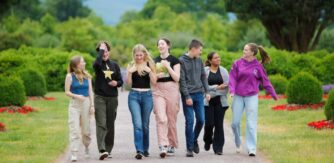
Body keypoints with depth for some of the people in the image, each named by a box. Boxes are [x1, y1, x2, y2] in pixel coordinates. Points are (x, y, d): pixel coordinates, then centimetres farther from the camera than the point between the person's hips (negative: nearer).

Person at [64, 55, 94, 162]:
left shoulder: (87, 76, 6)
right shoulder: (70, 76, -3)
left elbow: (90, 91, 7)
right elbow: (67, 92, -4)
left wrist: (92, 105, 1)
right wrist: (76, 96, -21)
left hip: (86, 103, 3)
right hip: (74, 104, -3)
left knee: (86, 130, 10)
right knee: (74, 130, -9)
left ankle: (86, 147, 36)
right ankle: (74, 154, -9)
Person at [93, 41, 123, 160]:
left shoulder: (114, 65, 11)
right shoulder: (98, 65, 0)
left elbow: (121, 81, 13)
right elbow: (97, 62, -26)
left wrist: (116, 83, -10)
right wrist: (101, 49, -13)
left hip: (112, 98, 4)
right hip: (100, 97, -4)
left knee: (110, 125, 7)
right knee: (101, 124, -14)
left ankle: (108, 150, 16)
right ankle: (102, 150, -24)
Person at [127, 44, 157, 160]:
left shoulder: (150, 65, 4)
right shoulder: (131, 65, 5)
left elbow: (154, 82, -2)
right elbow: (128, 83, 0)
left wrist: (150, 71, -17)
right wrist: (129, 72, -16)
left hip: (147, 95, 1)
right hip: (134, 95, -1)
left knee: (145, 124, 9)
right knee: (137, 124, -13)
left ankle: (145, 149, 24)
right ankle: (139, 151, -18)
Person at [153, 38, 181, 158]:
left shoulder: (174, 60, 2)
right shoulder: (154, 61, 12)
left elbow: (177, 78, -5)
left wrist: (168, 67, -14)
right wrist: (157, 76, -6)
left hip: (172, 90, -2)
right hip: (158, 91, 2)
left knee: (171, 120, 5)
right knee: (161, 118, -13)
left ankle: (171, 145, 19)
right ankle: (163, 146, -20)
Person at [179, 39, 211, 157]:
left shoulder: (199, 61, 9)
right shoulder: (182, 61, -7)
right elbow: (182, 80, -10)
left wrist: (207, 91, 6)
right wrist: (187, 96, -15)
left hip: (199, 94, 5)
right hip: (188, 95, -5)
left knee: (201, 120, 2)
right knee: (190, 121, -5)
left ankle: (194, 140, 26)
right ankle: (190, 148, 1)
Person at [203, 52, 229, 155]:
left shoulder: (223, 71, 9)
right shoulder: (205, 71, -1)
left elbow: (227, 86, 3)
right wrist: (217, 87, -12)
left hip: (220, 101, 2)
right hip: (208, 101, -2)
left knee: (219, 124, -2)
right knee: (209, 123, -7)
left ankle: (218, 148, 3)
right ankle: (207, 141, 23)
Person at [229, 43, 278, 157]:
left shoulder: (258, 66, -2)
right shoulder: (238, 64, 0)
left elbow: (265, 81, 3)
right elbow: (233, 78, -2)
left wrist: (273, 95, 5)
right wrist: (232, 90, -18)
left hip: (252, 97, -2)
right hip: (238, 96, 2)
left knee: (251, 123, -3)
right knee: (235, 122, 4)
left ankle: (251, 149, -1)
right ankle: (238, 144, 25)